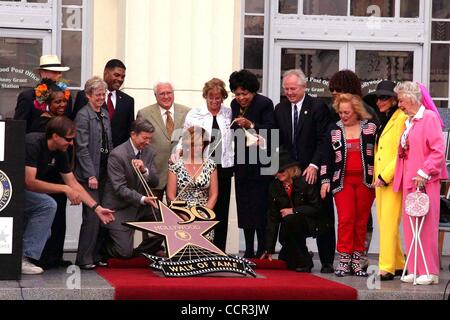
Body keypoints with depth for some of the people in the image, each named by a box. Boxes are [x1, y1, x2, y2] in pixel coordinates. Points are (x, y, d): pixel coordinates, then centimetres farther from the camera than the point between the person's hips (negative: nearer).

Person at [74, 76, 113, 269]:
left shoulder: (105, 114, 15)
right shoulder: (83, 116, -8)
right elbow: (82, 148, -13)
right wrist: (91, 175, -16)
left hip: (104, 172, 7)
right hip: (90, 173, -7)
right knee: (92, 216, -10)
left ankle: (95, 256, 12)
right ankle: (84, 259, -4)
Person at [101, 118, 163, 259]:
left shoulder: (148, 152, 4)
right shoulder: (117, 155, -18)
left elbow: (154, 182, 2)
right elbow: (120, 188, -22)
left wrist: (145, 170, -19)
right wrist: (142, 199, -35)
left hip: (141, 206, 7)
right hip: (120, 209, -7)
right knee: (125, 253, -13)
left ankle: (140, 253, 13)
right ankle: (102, 247, 22)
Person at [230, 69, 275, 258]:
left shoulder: (264, 104, -9)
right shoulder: (235, 105, 11)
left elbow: (270, 130, -18)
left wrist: (251, 125, -30)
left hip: (259, 164, -7)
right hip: (242, 163, 7)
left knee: (259, 209, -6)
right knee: (244, 209, 9)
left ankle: (262, 251, -1)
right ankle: (248, 252, 14)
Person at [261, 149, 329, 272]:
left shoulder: (305, 182, -14)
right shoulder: (274, 187, -1)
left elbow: (316, 208, -13)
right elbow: (272, 217, -2)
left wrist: (293, 211, -20)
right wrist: (269, 249, -6)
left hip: (311, 223, -4)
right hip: (290, 226, 4)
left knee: (289, 220, -35)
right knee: (283, 261, -14)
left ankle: (304, 262, -20)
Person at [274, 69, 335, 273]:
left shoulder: (318, 107, -4)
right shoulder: (280, 109, 11)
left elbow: (323, 140, -8)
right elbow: (279, 141, 13)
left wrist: (314, 166, -15)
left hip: (315, 172, -4)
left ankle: (327, 262, 6)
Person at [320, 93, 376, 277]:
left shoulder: (370, 127, 5)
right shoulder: (334, 130, 8)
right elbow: (328, 157, 10)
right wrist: (325, 180, 3)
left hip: (366, 181, 0)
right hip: (342, 181, 0)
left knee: (362, 221, 2)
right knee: (345, 219, -10)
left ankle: (356, 261, 8)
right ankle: (344, 261, -8)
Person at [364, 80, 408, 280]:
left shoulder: (402, 118, -9)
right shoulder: (381, 120, 19)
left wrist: (386, 176, -15)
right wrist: (376, 176, 14)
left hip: (393, 179, -9)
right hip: (379, 179, 9)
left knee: (389, 223, -11)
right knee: (384, 223, 10)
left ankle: (387, 268, -11)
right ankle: (398, 265, 18)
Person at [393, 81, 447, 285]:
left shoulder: (429, 117, -8)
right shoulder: (408, 121, 17)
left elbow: (438, 150, -14)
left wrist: (424, 173, -18)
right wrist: (400, 178, 12)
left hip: (425, 181, -8)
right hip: (409, 180, 8)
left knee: (426, 226, -5)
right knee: (410, 227, 7)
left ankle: (430, 272, -1)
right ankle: (414, 270, 11)